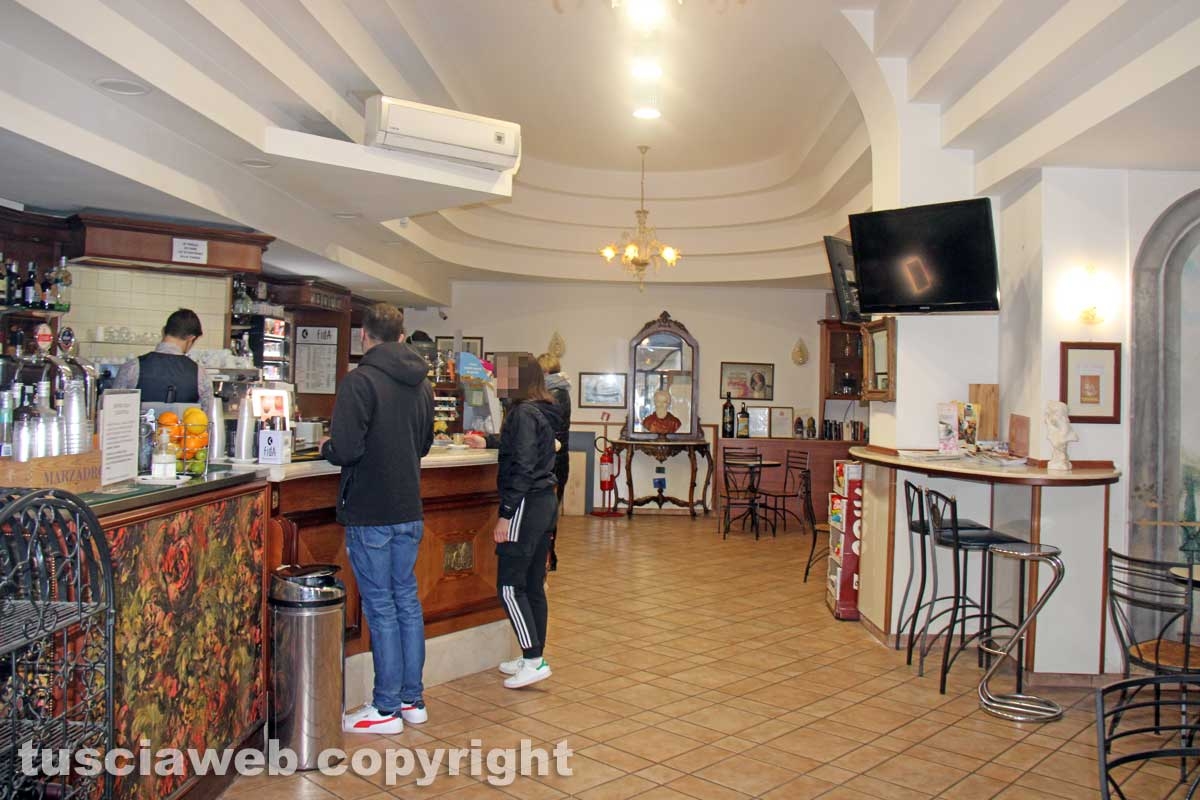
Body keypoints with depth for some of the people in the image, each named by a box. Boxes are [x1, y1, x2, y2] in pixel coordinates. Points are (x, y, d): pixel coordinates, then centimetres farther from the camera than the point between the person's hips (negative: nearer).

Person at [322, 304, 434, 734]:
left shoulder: (360, 381, -16)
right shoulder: (421, 384, 8)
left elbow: (346, 450, -21)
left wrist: (326, 446, 0)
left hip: (370, 513, -7)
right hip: (409, 512, 7)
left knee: (381, 607, 2)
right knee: (408, 601, 15)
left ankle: (387, 708, 12)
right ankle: (412, 699, 25)